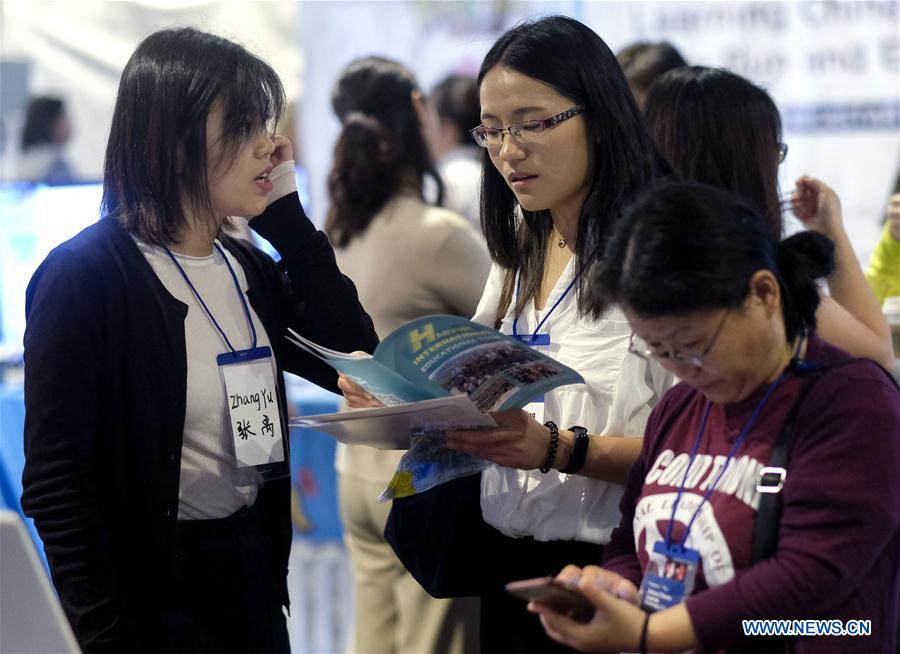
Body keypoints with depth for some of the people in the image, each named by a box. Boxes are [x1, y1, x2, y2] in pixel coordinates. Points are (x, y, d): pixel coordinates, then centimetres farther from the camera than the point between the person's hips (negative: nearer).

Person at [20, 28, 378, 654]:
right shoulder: (84, 275, -15)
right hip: (156, 593, -7)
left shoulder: (249, 268, 9)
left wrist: (286, 217, -2)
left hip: (255, 572, 7)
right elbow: (56, 485, -16)